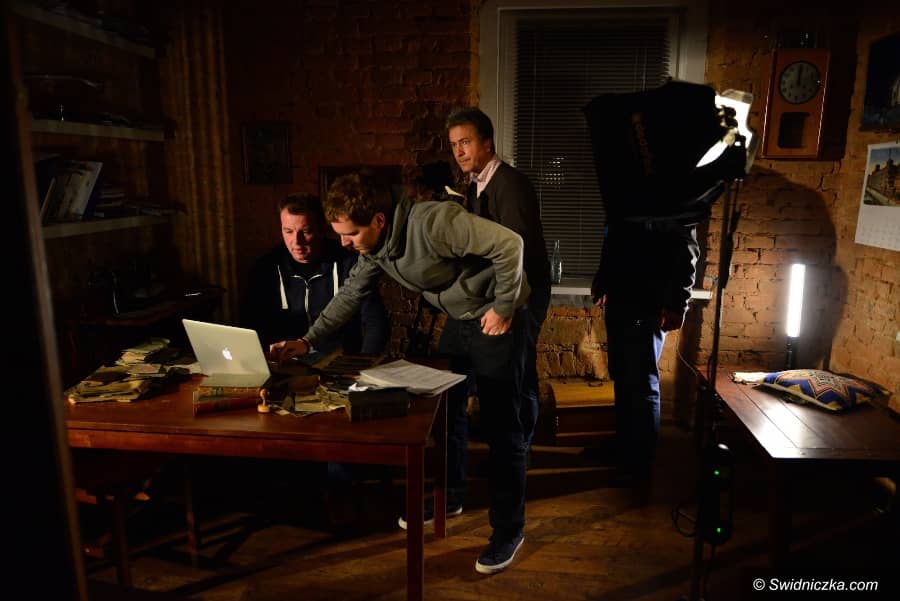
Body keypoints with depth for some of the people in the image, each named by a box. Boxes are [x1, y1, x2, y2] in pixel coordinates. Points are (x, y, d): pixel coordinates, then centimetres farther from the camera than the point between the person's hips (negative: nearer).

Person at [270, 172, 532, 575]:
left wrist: (504, 307, -20)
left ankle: (509, 528, 13)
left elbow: (509, 244, -28)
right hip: (458, 318, 8)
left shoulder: (432, 222, -31)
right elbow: (353, 293, 6)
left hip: (495, 317, -8)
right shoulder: (373, 245, -4)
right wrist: (308, 341, 0)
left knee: (500, 424, -3)